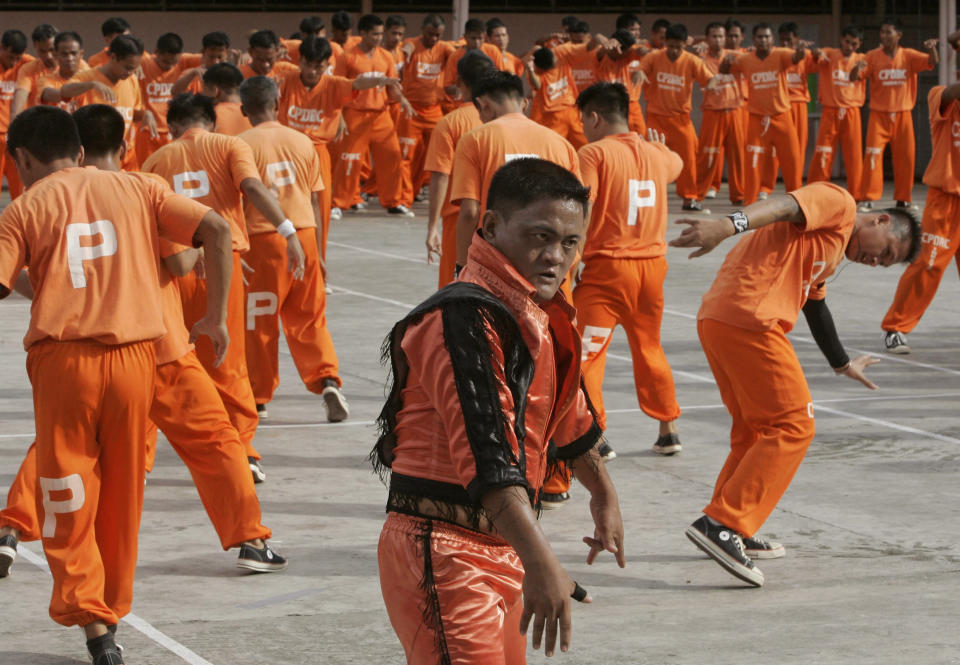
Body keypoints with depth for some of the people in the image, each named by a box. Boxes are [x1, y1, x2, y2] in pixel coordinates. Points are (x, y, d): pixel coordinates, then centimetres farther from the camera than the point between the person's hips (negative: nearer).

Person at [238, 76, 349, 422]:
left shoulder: (243, 144, -5)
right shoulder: (302, 142, 6)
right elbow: (314, 202, 9)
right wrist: (317, 253, 16)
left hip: (262, 237, -3)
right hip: (304, 234, 3)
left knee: (259, 322, 7)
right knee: (309, 319, 12)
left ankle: (258, 399, 15)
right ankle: (328, 381, -6)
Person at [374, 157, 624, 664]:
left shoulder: (538, 317, 13)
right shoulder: (467, 318, -19)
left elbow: (569, 420, 31)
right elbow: (486, 452, -30)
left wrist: (604, 495, 44)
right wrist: (540, 563, -37)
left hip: (500, 549, 10)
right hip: (442, 551, -10)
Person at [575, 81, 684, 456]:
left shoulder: (594, 153, -9)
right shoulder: (655, 154, 11)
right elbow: (676, 165, 36)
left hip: (607, 268, -6)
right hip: (652, 264, 6)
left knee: (585, 354, -3)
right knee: (649, 349, 20)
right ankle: (668, 431, 26)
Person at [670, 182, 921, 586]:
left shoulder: (831, 252, 31)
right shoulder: (839, 205, 1)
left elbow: (814, 304, 45)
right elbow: (785, 207, -18)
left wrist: (842, 364, 58)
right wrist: (729, 225, -37)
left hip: (715, 319, 10)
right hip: (748, 321, -10)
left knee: (756, 429, 21)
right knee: (793, 426, -6)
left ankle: (731, 534, 24)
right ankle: (723, 525, -12)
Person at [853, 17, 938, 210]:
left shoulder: (909, 56, -1)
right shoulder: (873, 56, -3)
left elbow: (932, 63, -10)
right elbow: (854, 78, -9)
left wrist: (932, 49, -33)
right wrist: (856, 68, -33)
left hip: (903, 115, 2)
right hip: (879, 114, -1)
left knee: (906, 156, 4)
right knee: (872, 154, -12)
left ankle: (903, 198, 17)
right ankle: (867, 198, -9)